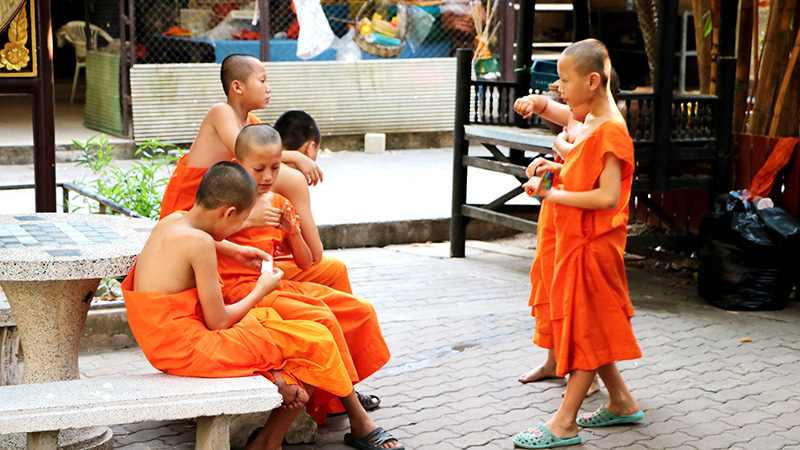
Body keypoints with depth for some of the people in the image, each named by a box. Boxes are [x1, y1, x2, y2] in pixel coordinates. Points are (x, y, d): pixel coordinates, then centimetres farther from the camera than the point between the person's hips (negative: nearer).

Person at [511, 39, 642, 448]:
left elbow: (609, 196, -25)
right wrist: (555, 169, 6)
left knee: (586, 327, -1)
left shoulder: (610, 130, -20)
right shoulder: (591, 123, 11)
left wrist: (555, 195, -20)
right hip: (575, 241, 10)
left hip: (594, 245, -10)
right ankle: (621, 402, 28)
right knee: (585, 328, 16)